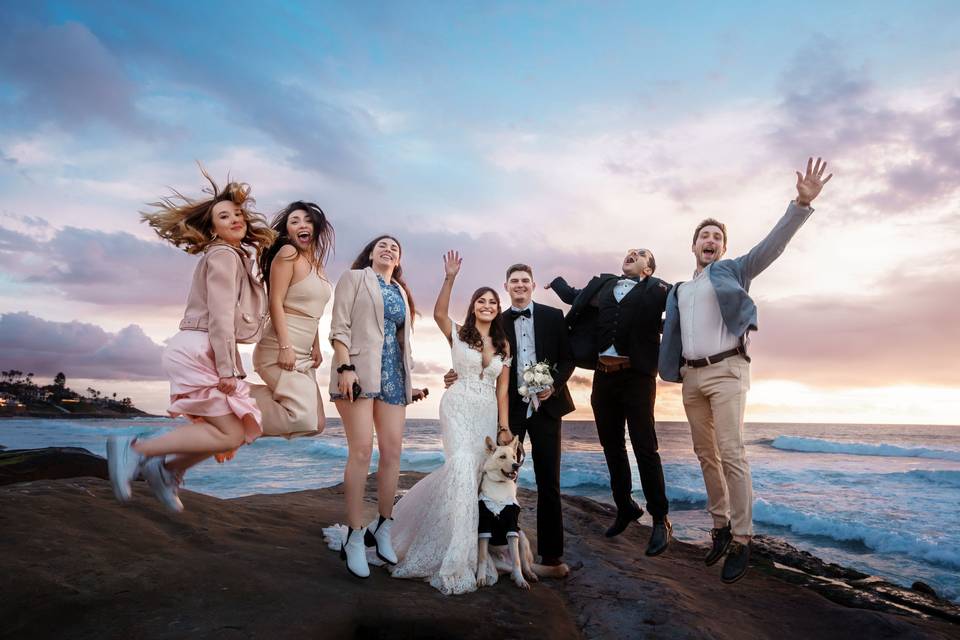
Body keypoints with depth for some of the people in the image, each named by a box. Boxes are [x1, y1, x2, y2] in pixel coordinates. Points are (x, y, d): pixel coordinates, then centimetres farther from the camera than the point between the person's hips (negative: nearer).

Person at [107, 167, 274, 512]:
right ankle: (134, 448, -6)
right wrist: (227, 368, -21)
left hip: (205, 353, 10)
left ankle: (167, 469, 17)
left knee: (244, 427, 11)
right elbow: (219, 316, -17)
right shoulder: (223, 255, -7)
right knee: (230, 435, -11)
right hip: (198, 350, -10)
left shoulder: (237, 258, 23)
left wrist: (229, 365, 12)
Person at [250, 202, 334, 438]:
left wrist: (316, 347, 11)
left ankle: (255, 395, 17)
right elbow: (276, 303, -15)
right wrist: (285, 347, -22)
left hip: (302, 356, 9)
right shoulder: (288, 253, -8)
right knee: (305, 420, -18)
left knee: (317, 423, 9)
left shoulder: (315, 262, 16)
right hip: (280, 351, -9)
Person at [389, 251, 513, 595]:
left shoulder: (504, 344, 12)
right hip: (458, 408, -5)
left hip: (488, 415, 5)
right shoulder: (458, 333, 1)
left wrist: (504, 426, 5)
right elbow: (439, 313, -20)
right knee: (463, 466, -20)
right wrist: (450, 278, -28)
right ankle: (455, 561, -11)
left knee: (469, 473, 5)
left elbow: (502, 390, 10)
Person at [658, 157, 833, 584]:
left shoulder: (733, 272, 6)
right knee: (706, 454, 9)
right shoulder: (679, 290, 20)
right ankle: (721, 525, 20)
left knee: (731, 454, -14)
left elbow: (771, 245, -9)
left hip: (726, 371, -5)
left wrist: (801, 204, -22)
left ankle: (741, 540, -8)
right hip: (691, 376, 6)